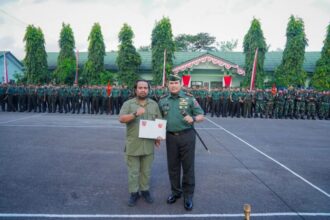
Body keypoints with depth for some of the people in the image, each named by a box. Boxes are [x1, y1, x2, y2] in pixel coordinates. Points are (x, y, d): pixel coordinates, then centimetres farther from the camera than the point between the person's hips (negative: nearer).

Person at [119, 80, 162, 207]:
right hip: (133, 144, -2)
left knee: (146, 170, 15)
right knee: (133, 171, 9)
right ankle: (134, 193, 27)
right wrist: (135, 114, -29)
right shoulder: (128, 104, -2)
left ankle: (145, 190, 33)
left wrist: (158, 137, 3)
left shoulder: (154, 104, 7)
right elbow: (121, 119, -15)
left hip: (148, 144, 2)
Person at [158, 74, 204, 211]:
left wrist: (193, 119, -23)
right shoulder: (163, 101, 6)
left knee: (188, 166, 6)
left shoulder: (189, 98, -3)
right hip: (171, 137, 3)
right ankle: (175, 192, 32)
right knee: (173, 166, 12)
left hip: (187, 136, -3)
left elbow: (201, 116, -2)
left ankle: (188, 195, 22)